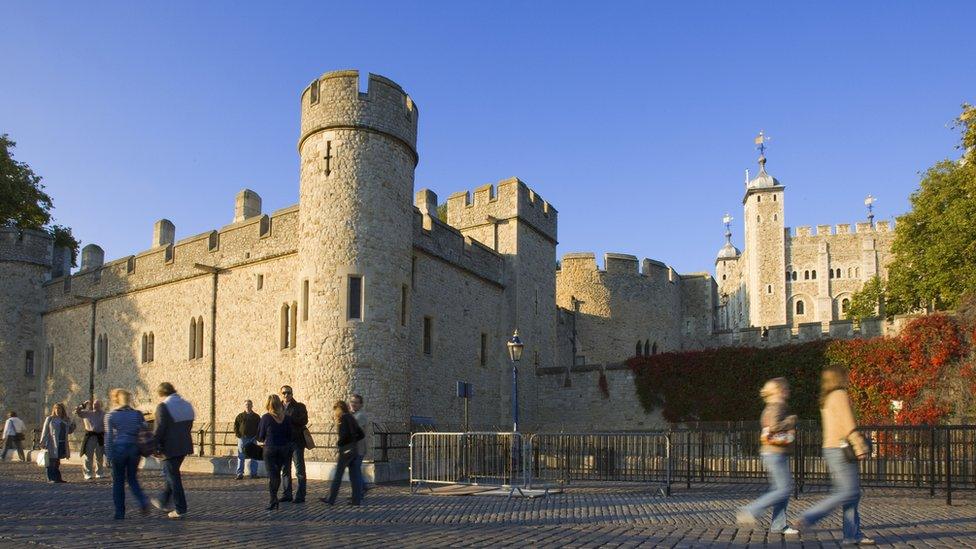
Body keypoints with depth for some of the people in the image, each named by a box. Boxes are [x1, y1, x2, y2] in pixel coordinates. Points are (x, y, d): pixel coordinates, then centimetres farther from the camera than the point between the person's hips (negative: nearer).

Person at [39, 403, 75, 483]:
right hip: (52, 444, -5)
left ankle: (58, 478, 17)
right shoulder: (49, 419, -1)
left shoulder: (65, 420, 13)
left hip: (62, 444, 5)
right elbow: (45, 432, -4)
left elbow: (69, 431, 20)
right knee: (52, 461, -4)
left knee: (57, 462, 13)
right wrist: (43, 443, -9)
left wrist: (73, 425, 0)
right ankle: (51, 478, -1)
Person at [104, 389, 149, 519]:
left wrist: (108, 455, -1)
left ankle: (120, 513, 11)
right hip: (134, 449, 3)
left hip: (118, 449, -3)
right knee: (132, 479, 16)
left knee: (118, 481, 9)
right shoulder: (137, 414, 5)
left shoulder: (110, 416, -2)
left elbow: (108, 437, -5)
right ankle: (143, 501, -6)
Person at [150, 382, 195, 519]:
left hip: (170, 447, -8)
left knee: (173, 477, 0)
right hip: (184, 446, 8)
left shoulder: (163, 406, -14)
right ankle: (163, 501, 36)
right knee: (171, 474, 23)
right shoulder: (187, 405, 10)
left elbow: (159, 429, -17)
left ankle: (180, 509, 2)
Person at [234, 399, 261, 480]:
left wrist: (257, 435, -3)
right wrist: (237, 434, -4)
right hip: (242, 438, 0)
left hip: (253, 439, 0)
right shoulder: (240, 416, 7)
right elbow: (236, 425, 9)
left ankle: (254, 473, 9)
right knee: (241, 457, 1)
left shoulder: (256, 417, 8)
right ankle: (240, 474, 4)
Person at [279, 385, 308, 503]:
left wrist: (286, 417, -19)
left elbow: (304, 421, -14)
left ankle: (300, 496, 1)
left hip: (296, 441, -4)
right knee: (285, 470, 10)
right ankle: (286, 494, 18)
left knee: (299, 469, -2)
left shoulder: (299, 407, 1)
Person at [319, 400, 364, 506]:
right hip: (354, 450, 8)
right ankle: (357, 499, 7)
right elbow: (362, 434, 16)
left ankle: (331, 499, 5)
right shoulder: (351, 418, 15)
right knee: (354, 475, 8)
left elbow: (344, 434, -22)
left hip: (346, 450, -8)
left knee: (338, 475, 0)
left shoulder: (343, 418, -9)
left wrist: (338, 443, -6)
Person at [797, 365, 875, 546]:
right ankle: (809, 517, -13)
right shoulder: (840, 395, -10)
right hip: (840, 449, -10)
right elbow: (848, 425, -17)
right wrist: (859, 447, -16)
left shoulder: (826, 399, 19)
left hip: (831, 449, 10)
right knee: (849, 492, -11)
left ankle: (852, 535, 8)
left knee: (853, 492, 9)